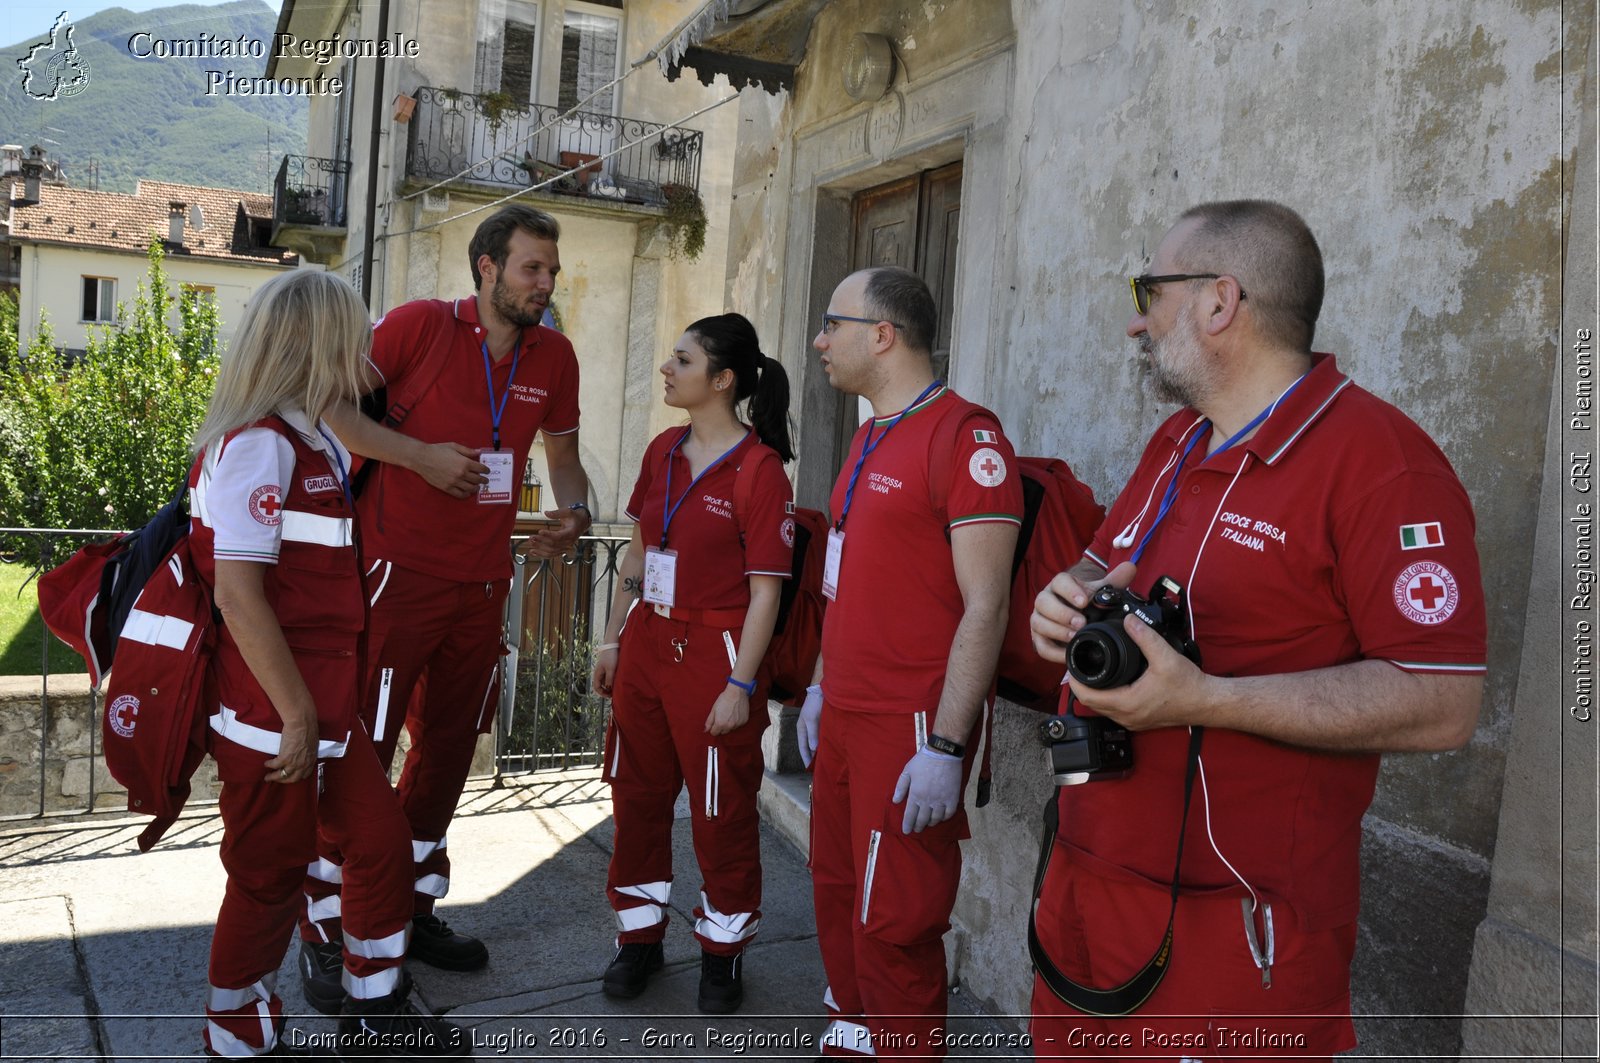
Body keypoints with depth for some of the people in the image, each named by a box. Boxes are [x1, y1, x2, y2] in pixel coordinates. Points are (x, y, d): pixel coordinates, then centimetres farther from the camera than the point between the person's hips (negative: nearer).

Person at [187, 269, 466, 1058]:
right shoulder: (257, 444, -18)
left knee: (381, 837, 16)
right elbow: (237, 593, -23)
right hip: (272, 718, -9)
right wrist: (296, 716, -20)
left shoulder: (312, 442, 12)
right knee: (270, 878, 7)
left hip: (323, 708, 9)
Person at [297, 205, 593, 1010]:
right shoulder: (420, 325, -9)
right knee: (361, 750, 0)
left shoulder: (554, 357, 6)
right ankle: (323, 932, 15)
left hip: (481, 586, 6)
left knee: (446, 752, 14)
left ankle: (413, 909, 31)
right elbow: (333, 407, -11)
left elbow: (561, 448, 17)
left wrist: (573, 508, -2)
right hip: (398, 576, -5)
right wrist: (420, 454, -20)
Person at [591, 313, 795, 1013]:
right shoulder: (663, 451, 8)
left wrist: (740, 684, -15)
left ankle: (722, 950, 26)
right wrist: (613, 639, 14)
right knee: (637, 797, 14)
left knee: (721, 812, 7)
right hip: (646, 644, 7)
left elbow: (764, 589, -14)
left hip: (712, 653, -6)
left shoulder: (759, 468, -13)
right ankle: (639, 936, 32)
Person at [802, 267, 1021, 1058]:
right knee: (836, 897, 17)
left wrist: (946, 746, -20)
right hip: (843, 718, 8)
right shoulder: (869, 441, 14)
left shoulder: (965, 437, -14)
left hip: (910, 728, -8)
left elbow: (984, 608, -18)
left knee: (893, 926, 3)